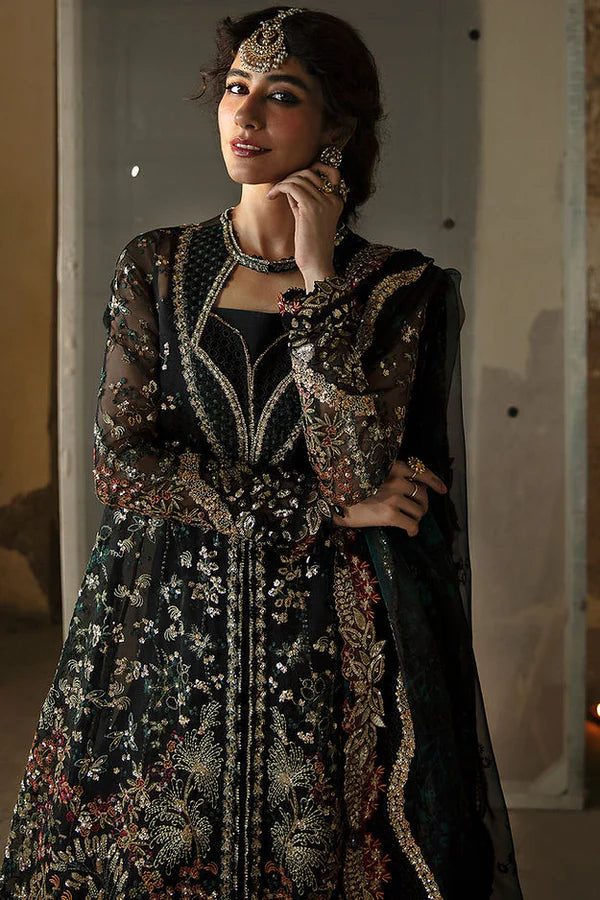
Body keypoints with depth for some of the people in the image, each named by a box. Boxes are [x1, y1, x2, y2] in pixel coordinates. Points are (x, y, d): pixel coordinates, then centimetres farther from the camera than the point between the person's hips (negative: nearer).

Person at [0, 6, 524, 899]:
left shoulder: (399, 287, -1)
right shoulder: (157, 267, 6)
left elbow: (355, 463, -15)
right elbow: (121, 458, -5)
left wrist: (317, 276, -13)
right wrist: (323, 510, -11)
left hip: (326, 650, -2)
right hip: (164, 631, 2)